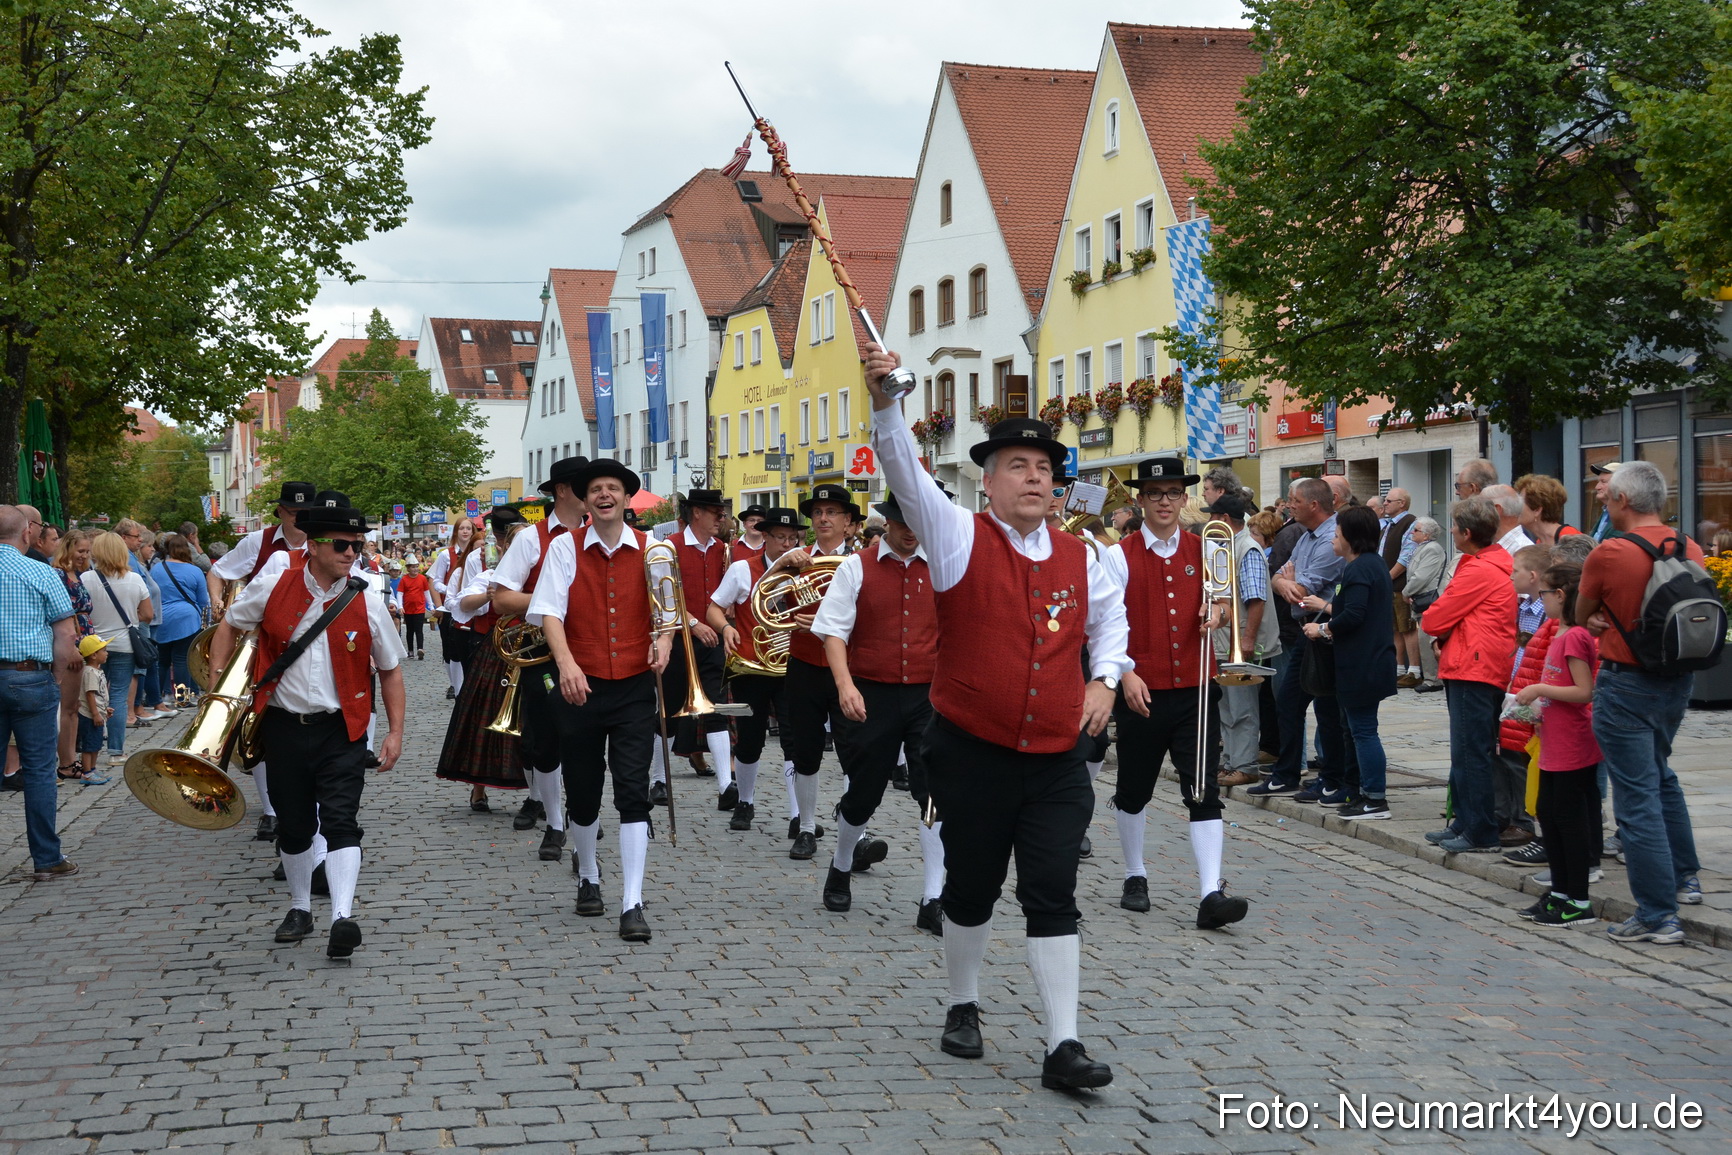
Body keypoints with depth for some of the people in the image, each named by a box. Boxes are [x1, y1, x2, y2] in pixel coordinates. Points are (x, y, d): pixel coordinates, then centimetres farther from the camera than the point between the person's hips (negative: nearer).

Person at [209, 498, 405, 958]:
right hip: (284, 726, 2)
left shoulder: (367, 603, -4)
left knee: (340, 820, -14)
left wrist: (395, 731, 1)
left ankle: (343, 916, -22)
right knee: (293, 825, 12)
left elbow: (390, 669, 5)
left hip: (341, 731, -2)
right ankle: (300, 908, 30)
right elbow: (228, 627, 14)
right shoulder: (272, 589, -3)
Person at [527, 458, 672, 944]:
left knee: (633, 792, -8)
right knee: (582, 794, 11)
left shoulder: (650, 549, 3)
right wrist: (566, 662, -28)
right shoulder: (565, 547, -2)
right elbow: (547, 611, -12)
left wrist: (664, 638, -14)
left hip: (635, 689, 0)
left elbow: (666, 609, 9)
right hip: (581, 686, 0)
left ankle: (633, 904, -6)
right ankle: (588, 876, 38)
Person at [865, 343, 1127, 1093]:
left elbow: (1110, 618, 25)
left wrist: (1105, 677, 7)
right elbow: (907, 474, -21)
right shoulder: (961, 539, -6)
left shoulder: (1081, 559, 5)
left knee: (1053, 896, -2)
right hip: (971, 754, -2)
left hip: (1057, 760, 2)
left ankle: (1062, 1047, 1)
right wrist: (884, 403, -37)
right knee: (971, 887, 12)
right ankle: (964, 1008, 34)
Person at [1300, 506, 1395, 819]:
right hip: (1369, 661, 11)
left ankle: (1376, 799, -3)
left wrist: (1323, 628, -11)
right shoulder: (1374, 563, 16)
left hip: (1362, 664, -11)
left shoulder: (1359, 568, -17)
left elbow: (1353, 616, -25)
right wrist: (1327, 605, 28)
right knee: (1354, 727, 18)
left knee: (1363, 729, -6)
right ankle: (1360, 791, 25)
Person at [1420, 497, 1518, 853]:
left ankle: (1481, 832, -3)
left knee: (1471, 753, -6)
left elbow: (1433, 620, -13)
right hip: (1483, 668, 11)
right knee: (1465, 752, 15)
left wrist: (1429, 620, 8)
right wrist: (1446, 639, 3)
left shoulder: (1478, 572, -16)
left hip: (1473, 672, -11)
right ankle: (1465, 823, 21)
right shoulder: (1500, 563, 17)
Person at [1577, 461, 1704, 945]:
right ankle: (1684, 877, 37)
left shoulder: (1608, 553, -17)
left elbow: (1583, 617, -2)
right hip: (1677, 681, 7)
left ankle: (1658, 915, -1)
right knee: (1660, 776, 28)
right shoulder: (1692, 550, 1)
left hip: (1626, 684, -7)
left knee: (1637, 796, -2)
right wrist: (1616, 621, 5)